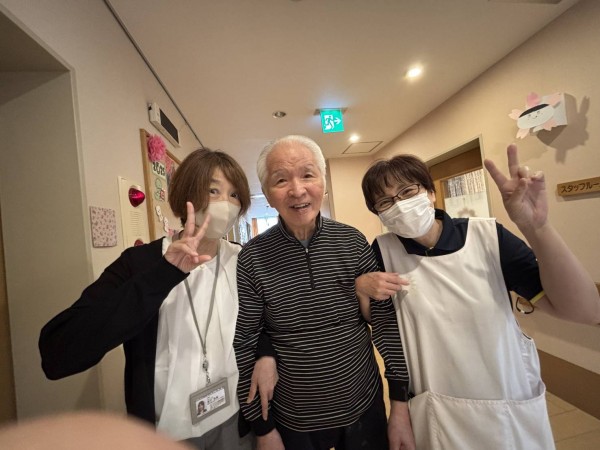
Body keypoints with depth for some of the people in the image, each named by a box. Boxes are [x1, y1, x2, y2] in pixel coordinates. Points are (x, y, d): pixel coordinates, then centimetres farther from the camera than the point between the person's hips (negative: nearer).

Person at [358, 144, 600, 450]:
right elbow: (374, 323, 0)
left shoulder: (487, 236, -15)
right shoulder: (383, 251, -12)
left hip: (512, 410, 1)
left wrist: (536, 227, -30)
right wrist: (360, 286, -21)